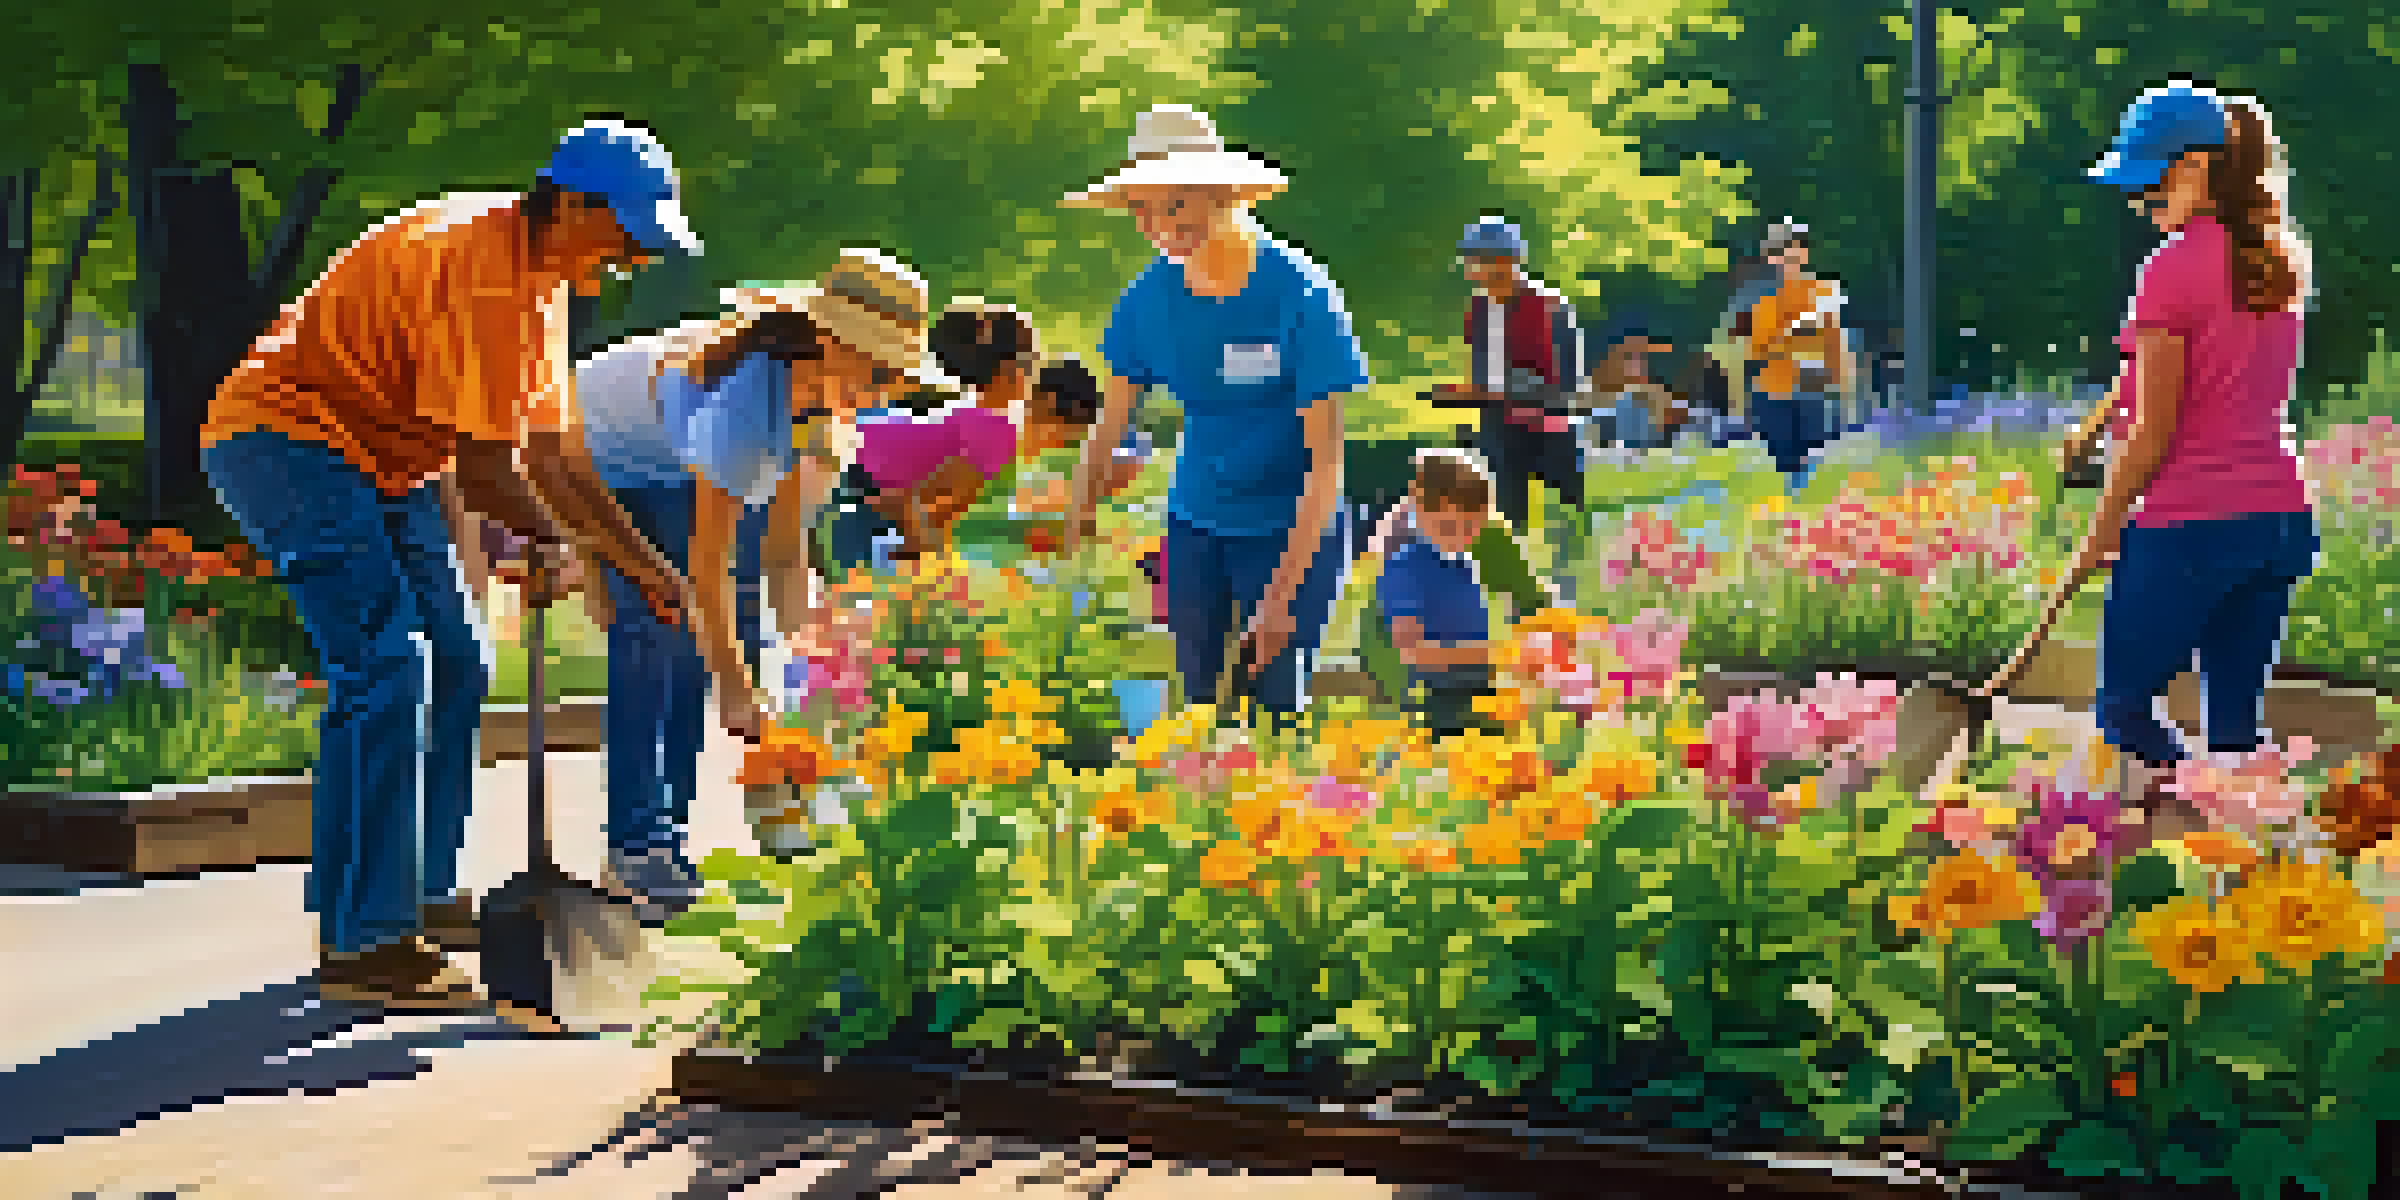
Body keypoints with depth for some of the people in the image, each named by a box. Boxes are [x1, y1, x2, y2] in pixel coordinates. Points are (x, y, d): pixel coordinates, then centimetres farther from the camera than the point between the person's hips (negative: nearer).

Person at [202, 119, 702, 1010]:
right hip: (287, 439, -11)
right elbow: (482, 467, -22)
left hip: (381, 464, 11)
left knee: (454, 669, 12)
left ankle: (418, 893, 24)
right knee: (385, 673, -19)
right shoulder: (478, 267, -23)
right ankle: (361, 943, -18)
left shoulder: (542, 283, 10)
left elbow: (548, 453, 18)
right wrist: (549, 543, -5)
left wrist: (642, 565, 18)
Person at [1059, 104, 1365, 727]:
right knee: (1197, 705, 4)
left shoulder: (1302, 295, -19)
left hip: (1293, 528, -4)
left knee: (1273, 702, -7)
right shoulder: (1150, 296, -5)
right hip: (1194, 523, 4)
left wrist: (1283, 593, -22)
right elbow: (1109, 428, 4)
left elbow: (1326, 462, -17)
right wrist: (1070, 537, -5)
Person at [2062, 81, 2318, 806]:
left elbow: (2153, 428, -12)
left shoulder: (2174, 268, -13)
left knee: (2123, 706, 7)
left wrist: (2104, 526, -1)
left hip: (2187, 523, -7)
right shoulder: (2280, 261, 9)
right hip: (2281, 516, 7)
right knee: (2235, 715, 14)